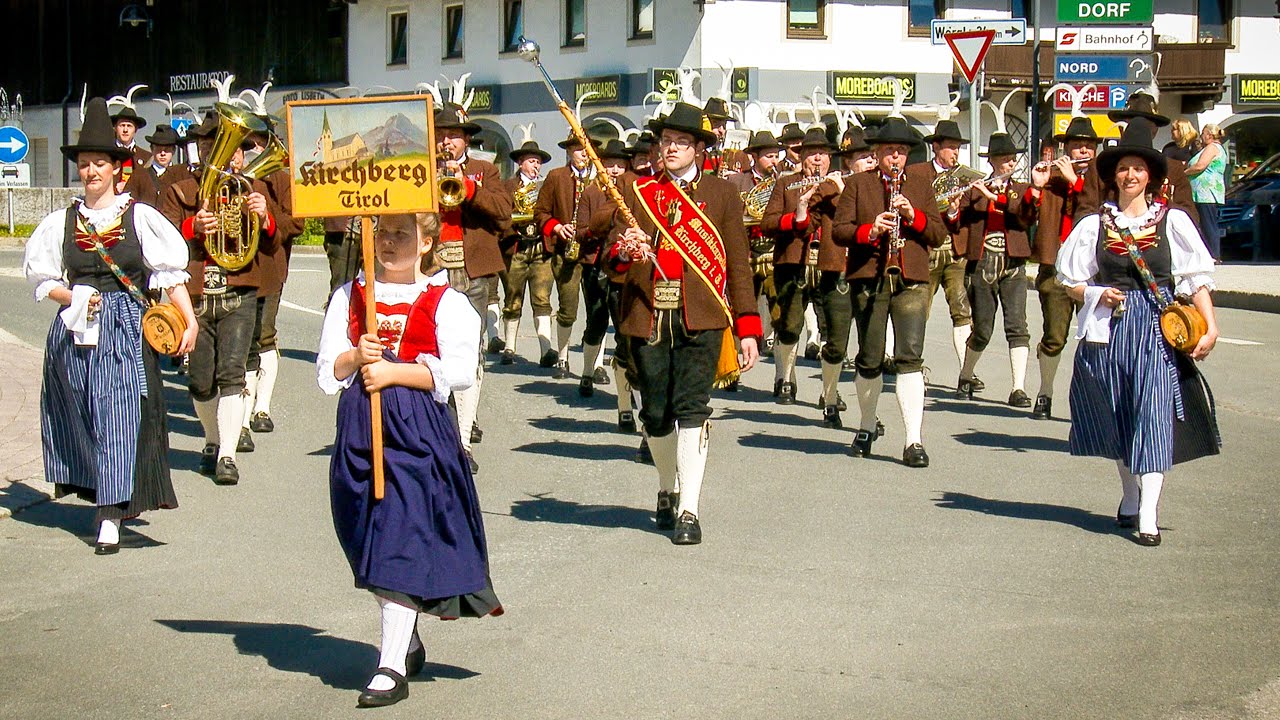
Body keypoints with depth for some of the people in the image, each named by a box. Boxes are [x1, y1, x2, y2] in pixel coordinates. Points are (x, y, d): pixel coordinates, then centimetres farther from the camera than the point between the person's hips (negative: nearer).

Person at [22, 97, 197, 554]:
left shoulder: (139, 217, 2)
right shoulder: (61, 223, 8)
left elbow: (171, 273, 1)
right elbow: (42, 278, 13)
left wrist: (190, 321, -8)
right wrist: (74, 298, -6)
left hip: (126, 329, -3)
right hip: (75, 329, 3)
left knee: (120, 418, -9)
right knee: (81, 419, 6)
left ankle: (111, 518, -9)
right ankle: (105, 497, 20)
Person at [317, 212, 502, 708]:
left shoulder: (446, 302, 0)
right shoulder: (349, 297, 13)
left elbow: (460, 371, -11)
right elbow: (326, 374, 10)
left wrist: (393, 371, -15)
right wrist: (354, 358, -11)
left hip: (417, 431, -5)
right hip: (359, 432, 5)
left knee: (402, 544, -11)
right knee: (371, 549, 11)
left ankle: (392, 668, -11)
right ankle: (408, 643, 30)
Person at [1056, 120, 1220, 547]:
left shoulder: (1172, 221, 3)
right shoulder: (1095, 225, 7)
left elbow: (1196, 277, 1)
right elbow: (1071, 282, 12)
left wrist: (1209, 325, -10)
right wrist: (1099, 295, -7)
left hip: (1157, 326, -2)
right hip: (1110, 327, 2)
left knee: (1153, 414, -10)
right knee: (1117, 416, 9)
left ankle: (1148, 516, -13)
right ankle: (1130, 496, 28)